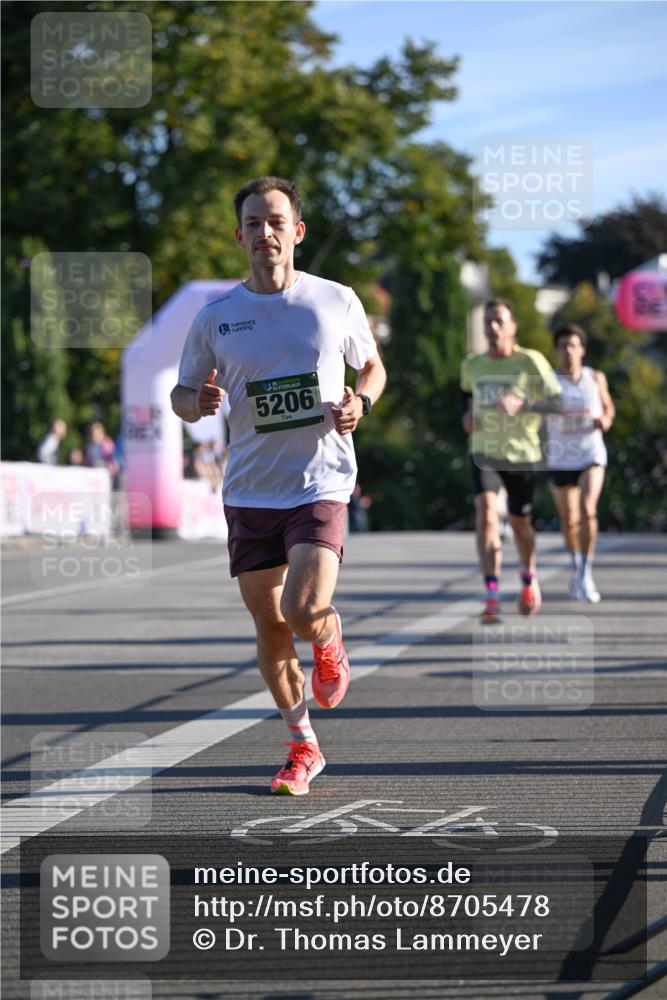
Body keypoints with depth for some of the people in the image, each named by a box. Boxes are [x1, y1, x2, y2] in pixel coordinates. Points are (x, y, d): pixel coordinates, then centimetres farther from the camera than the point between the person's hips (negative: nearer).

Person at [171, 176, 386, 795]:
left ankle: (329, 643, 19)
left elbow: (372, 365, 15)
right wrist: (199, 403, -14)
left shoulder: (336, 302, 0)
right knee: (269, 628, 6)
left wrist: (360, 402, -7)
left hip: (321, 484, -2)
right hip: (250, 490, 2)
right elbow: (182, 395, 10)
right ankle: (303, 748, 25)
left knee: (304, 612, -19)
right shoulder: (216, 318, 1)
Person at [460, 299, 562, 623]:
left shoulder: (531, 362, -9)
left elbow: (557, 402, -13)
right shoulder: (471, 365, 5)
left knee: (520, 523, 10)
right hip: (484, 453, 2)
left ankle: (529, 578, 42)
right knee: (486, 512, -20)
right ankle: (492, 595, -23)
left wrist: (523, 405, -28)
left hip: (522, 453, -2)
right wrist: (467, 415, 5)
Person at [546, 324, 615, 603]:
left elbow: (609, 407, 17)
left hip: (591, 456, -1)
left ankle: (586, 573, -14)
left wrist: (606, 420, -5)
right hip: (560, 460, 1)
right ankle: (577, 567, 36)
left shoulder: (596, 378, 2)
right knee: (569, 522, 10)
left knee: (588, 510, -22)